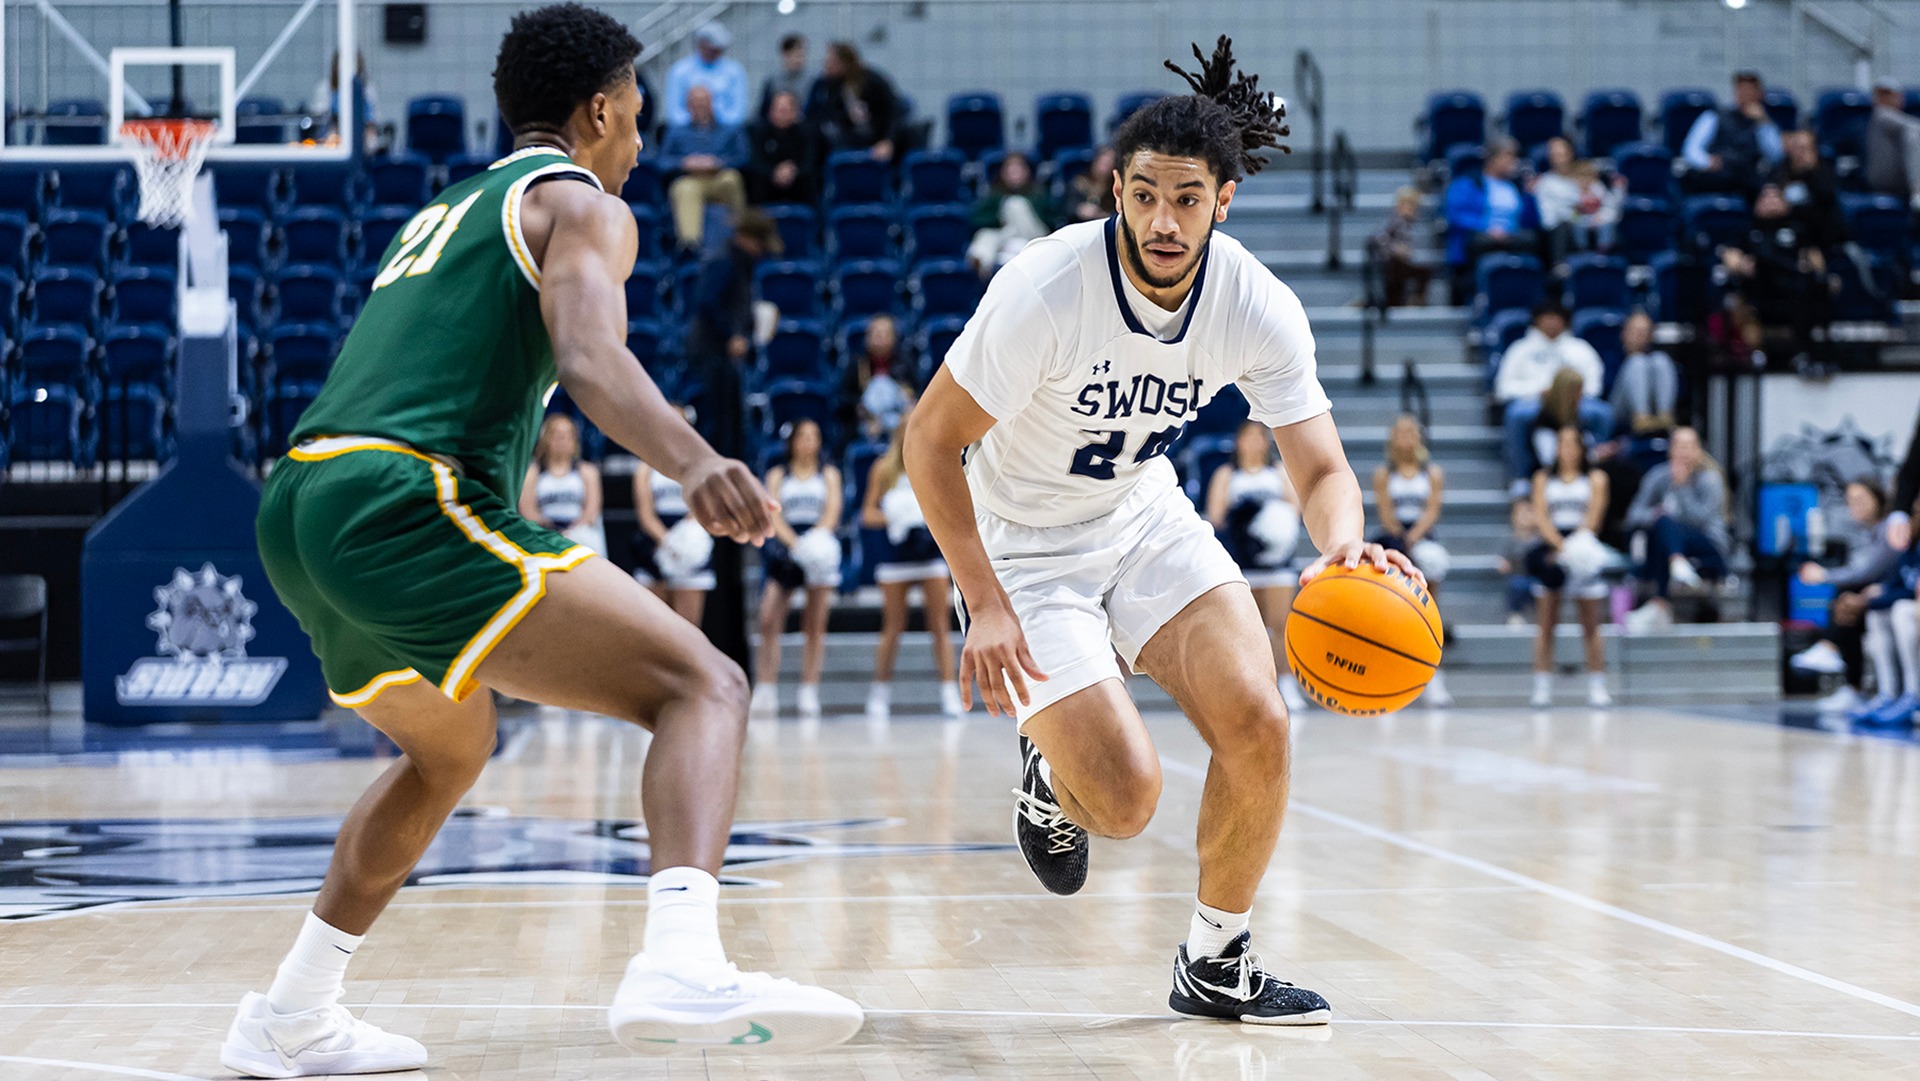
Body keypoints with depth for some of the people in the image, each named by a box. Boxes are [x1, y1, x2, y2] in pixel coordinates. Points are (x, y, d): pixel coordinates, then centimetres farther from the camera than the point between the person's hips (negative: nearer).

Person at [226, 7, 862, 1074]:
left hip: (295, 506, 9)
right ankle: (683, 967, -38)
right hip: (407, 500, -9)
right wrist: (693, 459, -31)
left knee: (449, 752, 34)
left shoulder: (443, 211, 32)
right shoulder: (582, 204, 7)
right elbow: (589, 354, -15)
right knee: (702, 685, -13)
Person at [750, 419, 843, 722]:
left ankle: (809, 696, -3)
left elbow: (833, 510, -1)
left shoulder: (829, 474, 13)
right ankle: (765, 694, -12)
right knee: (769, 621, -11)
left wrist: (816, 537, -21)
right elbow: (773, 513, 0)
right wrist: (794, 542, -19)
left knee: (815, 626, -4)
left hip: (820, 547, 0)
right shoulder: (778, 475, 13)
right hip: (784, 547, 0)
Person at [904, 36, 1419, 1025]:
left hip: (1146, 519, 4)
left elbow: (1322, 470, -12)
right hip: (1025, 544, -4)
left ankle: (1217, 965, 6)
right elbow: (930, 438, -19)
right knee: (1125, 798, -17)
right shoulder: (1046, 288, -27)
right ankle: (1050, 775, 21)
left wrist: (1344, 545, -37)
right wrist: (985, 605, -26)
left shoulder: (1259, 308, -16)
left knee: (1257, 724, -16)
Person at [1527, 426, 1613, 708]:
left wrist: (1572, 547, -22)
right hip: (1550, 547, 1)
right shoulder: (1543, 479, 10)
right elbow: (1540, 515, -3)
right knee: (1545, 625, -2)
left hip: (1582, 550, -1)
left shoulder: (1595, 478, 7)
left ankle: (1597, 689, 5)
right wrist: (1560, 545, -20)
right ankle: (1542, 688, -1)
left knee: (1591, 626, 1)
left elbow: (1593, 516, -6)